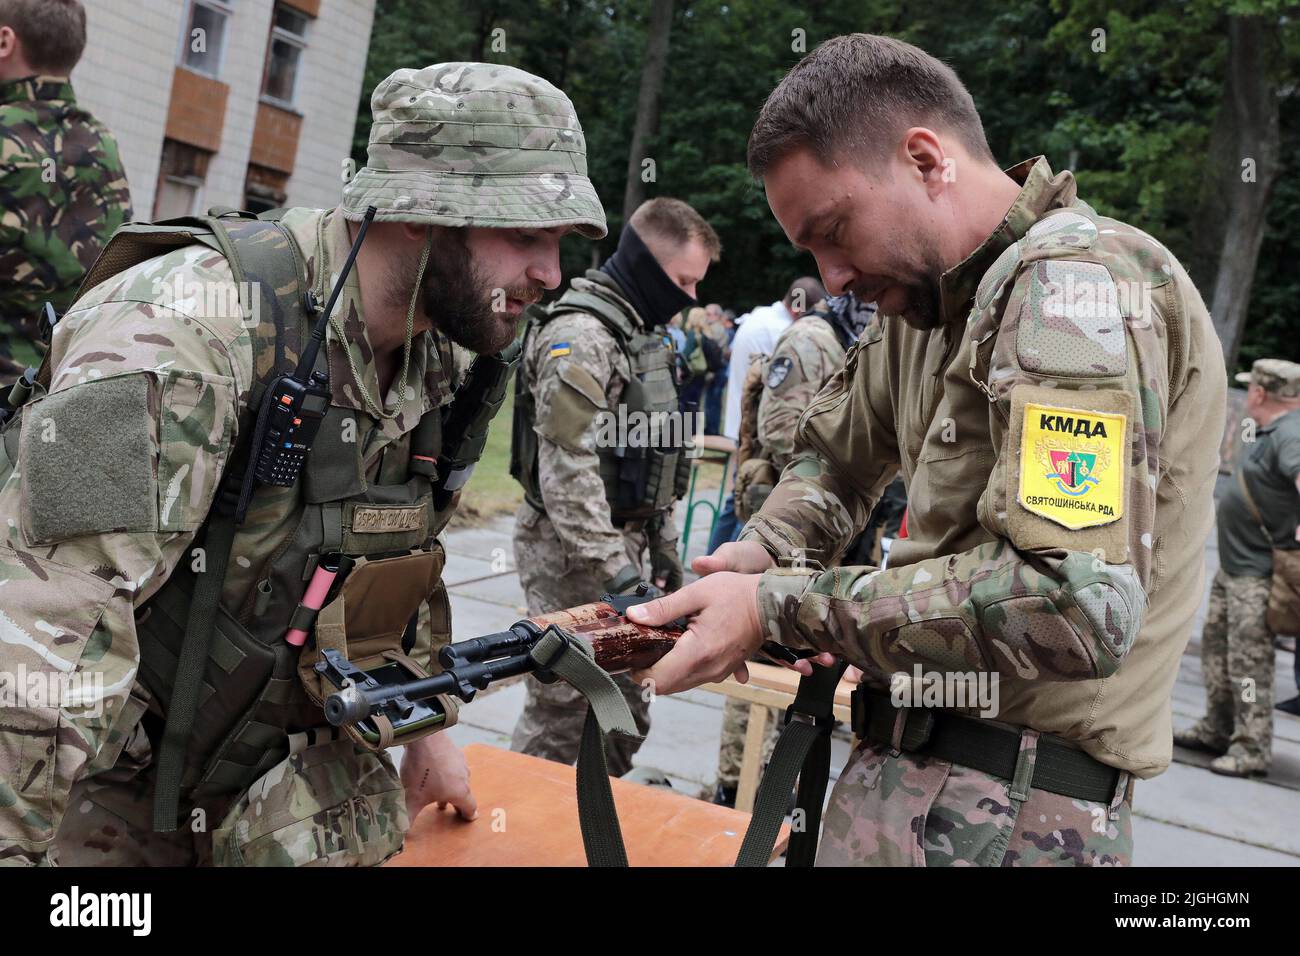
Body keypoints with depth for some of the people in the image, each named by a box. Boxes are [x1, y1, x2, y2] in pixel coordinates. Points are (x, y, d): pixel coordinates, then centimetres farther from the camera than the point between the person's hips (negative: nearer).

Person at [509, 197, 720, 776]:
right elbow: (567, 469, -25)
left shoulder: (641, 331, 15)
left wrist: (663, 545, 19)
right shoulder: (580, 335, -17)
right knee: (559, 719, -2)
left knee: (626, 715, 15)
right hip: (571, 553, -10)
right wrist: (615, 570, -28)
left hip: (620, 542, 10)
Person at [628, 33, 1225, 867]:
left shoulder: (1079, 280, -18)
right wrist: (761, 555, -1)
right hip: (922, 765, 8)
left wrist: (778, 608, -24)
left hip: (1004, 807, -8)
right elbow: (836, 458, 21)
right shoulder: (928, 301, 9)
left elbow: (1078, 604, -28)